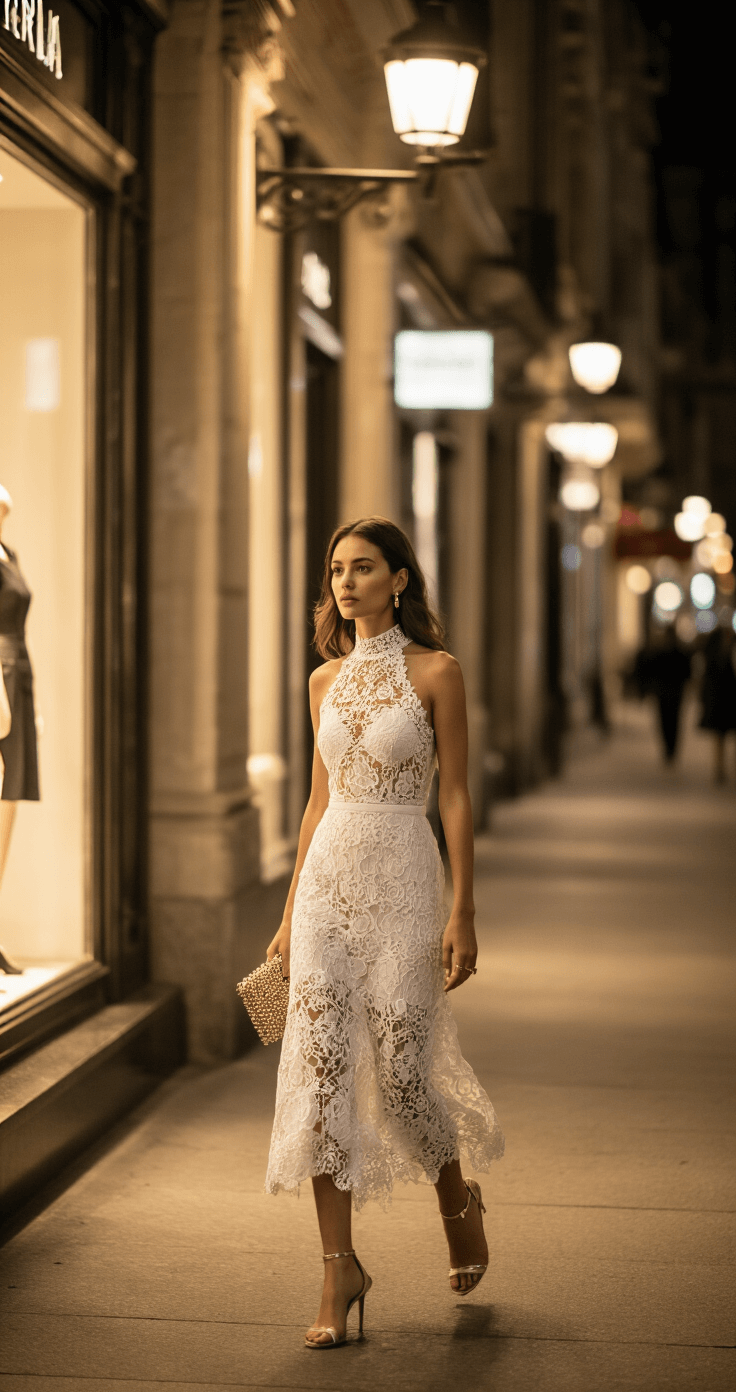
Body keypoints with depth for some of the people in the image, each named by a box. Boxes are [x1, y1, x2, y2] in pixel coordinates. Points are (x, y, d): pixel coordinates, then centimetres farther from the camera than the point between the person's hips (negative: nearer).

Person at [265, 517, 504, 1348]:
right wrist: (290, 914, 13)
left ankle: (459, 1200, 30)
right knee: (321, 1068, -2)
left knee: (402, 1070, -2)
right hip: (328, 877, 4)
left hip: (402, 880, -4)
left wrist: (464, 914, -9)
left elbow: (456, 798, -5)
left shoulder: (434, 673, -4)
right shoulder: (327, 679, 10)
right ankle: (339, 1268, 6)